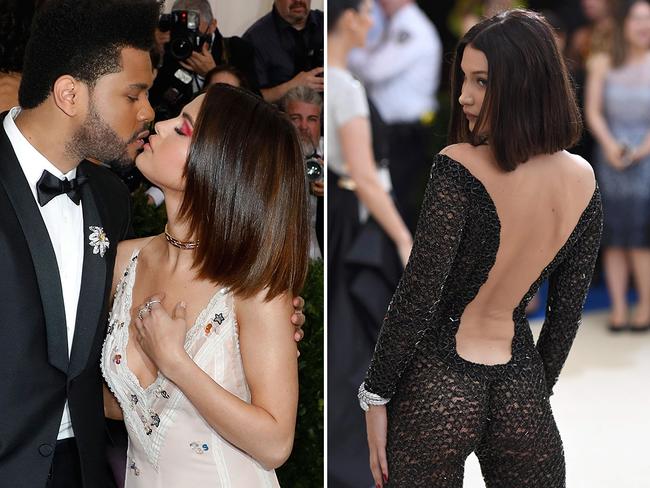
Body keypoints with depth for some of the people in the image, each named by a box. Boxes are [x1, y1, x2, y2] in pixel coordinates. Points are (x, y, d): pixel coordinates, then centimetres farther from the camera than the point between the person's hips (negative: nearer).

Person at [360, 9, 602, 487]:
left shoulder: (458, 168, -17)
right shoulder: (583, 180, -1)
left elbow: (417, 298, -16)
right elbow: (568, 310, 8)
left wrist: (376, 396, -5)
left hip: (438, 390, -4)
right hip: (524, 395, 4)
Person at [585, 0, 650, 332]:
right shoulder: (603, 64, 7)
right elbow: (592, 110, 3)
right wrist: (609, 145, -10)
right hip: (611, 154, 2)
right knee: (613, 235, 1)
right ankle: (618, 307, 4)